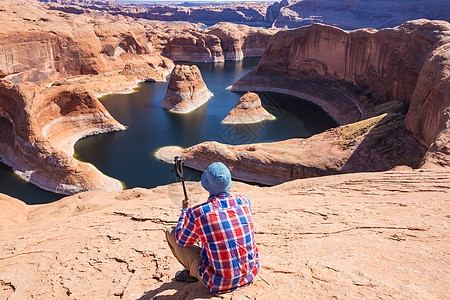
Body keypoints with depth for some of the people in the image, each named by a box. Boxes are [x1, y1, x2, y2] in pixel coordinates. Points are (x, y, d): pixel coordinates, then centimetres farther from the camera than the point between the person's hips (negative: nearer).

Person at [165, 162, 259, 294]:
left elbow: (182, 241, 1)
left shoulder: (196, 213, -21)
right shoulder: (244, 201, -8)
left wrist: (185, 211, 16)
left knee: (170, 232, 7)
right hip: (250, 275, 5)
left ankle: (192, 273, 27)